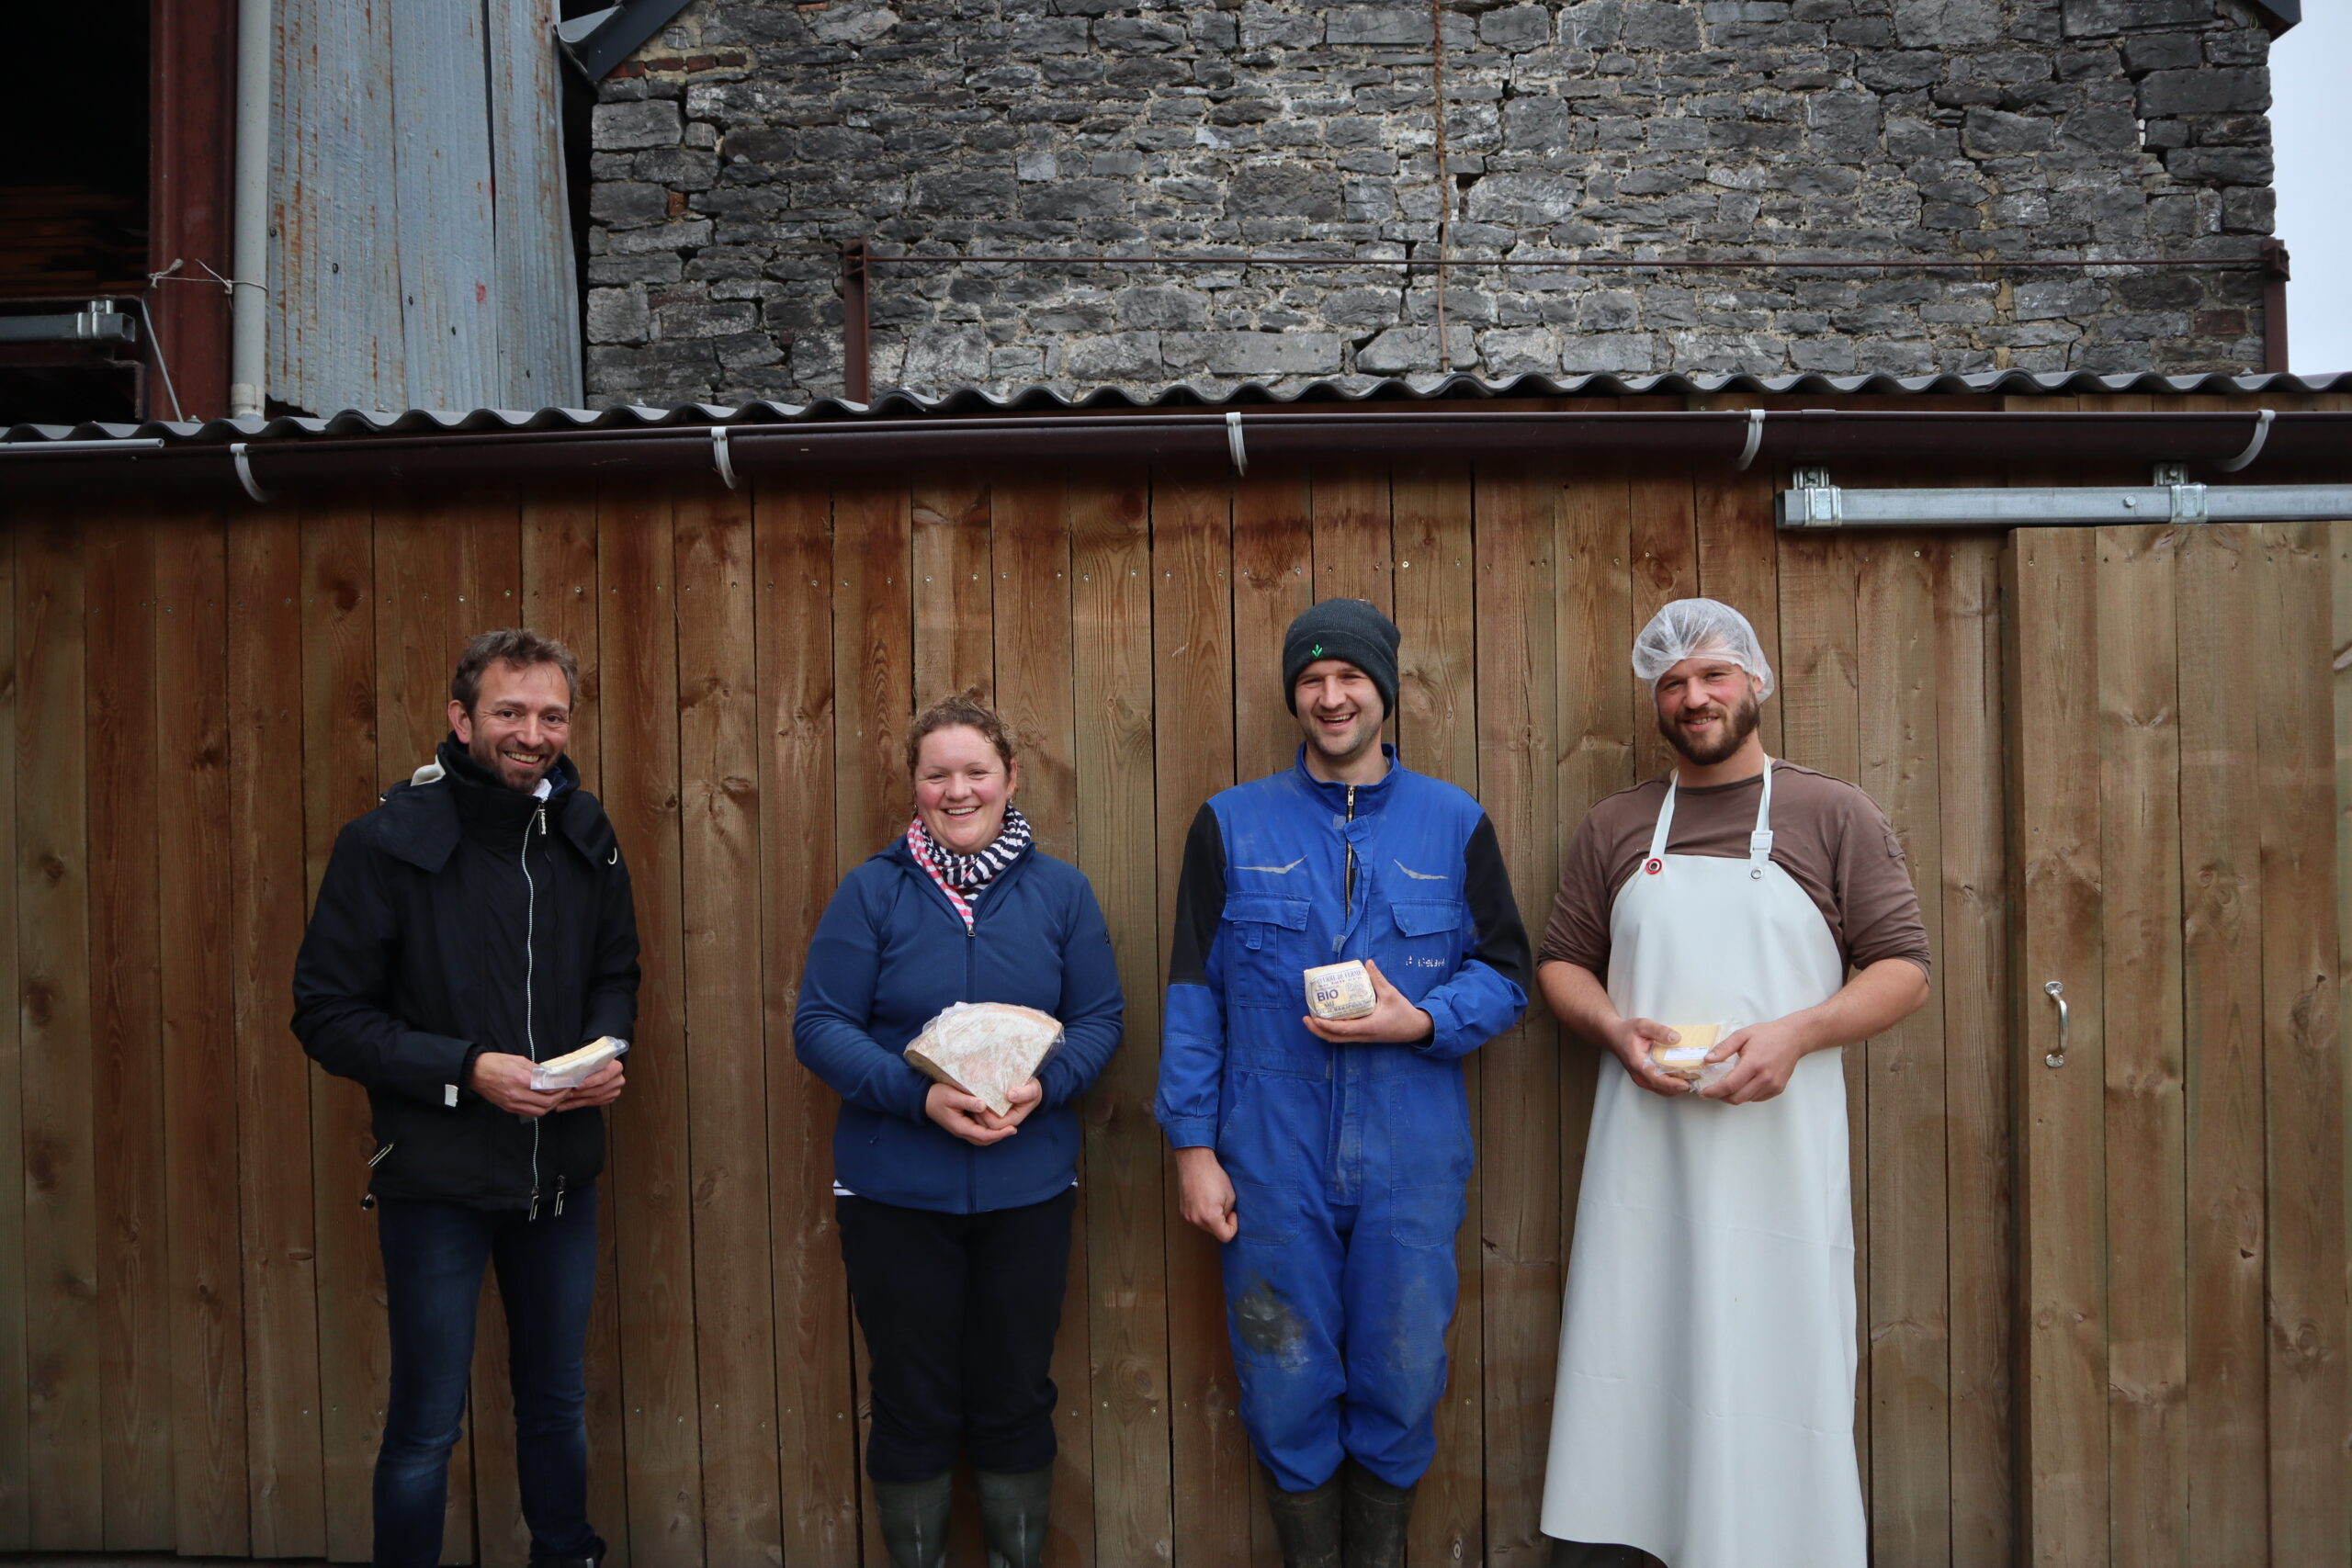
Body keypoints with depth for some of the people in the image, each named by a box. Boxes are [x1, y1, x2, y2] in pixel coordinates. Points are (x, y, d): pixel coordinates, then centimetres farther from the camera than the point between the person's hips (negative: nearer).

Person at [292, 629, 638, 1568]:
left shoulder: (584, 833, 2)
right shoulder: (389, 843, -13)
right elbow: (328, 1015, -12)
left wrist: (608, 1050, -9)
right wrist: (467, 1069, -22)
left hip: (561, 1172, 5)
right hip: (436, 1180, -4)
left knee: (559, 1402, 20)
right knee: (426, 1426, 8)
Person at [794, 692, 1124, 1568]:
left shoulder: (1060, 891, 1)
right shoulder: (872, 891, -4)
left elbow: (1099, 1017, 2)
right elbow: (819, 1025, -8)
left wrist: (1043, 1085, -18)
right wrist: (920, 1096, -22)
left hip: (1029, 1189, 2)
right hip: (893, 1191, -1)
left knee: (1016, 1398, 14)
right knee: (913, 1403, 11)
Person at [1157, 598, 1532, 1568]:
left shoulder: (1454, 825, 5)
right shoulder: (1231, 824, 4)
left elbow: (1505, 978, 7)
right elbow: (1194, 994, 4)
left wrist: (1420, 1021, -13)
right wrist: (1192, 1143, -2)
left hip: (1411, 1161, 1)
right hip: (1271, 1161, 0)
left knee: (1400, 1383, 10)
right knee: (1288, 1389, 8)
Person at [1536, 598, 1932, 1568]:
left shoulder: (1833, 815, 5)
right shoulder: (1613, 828, 12)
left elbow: (1904, 971, 1)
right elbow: (1560, 962, 14)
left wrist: (1795, 1033, -15)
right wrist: (1615, 1028, -6)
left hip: (1779, 1149, -2)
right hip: (1645, 1152, 2)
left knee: (1781, 1376, 2)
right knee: (1627, 1384, 5)